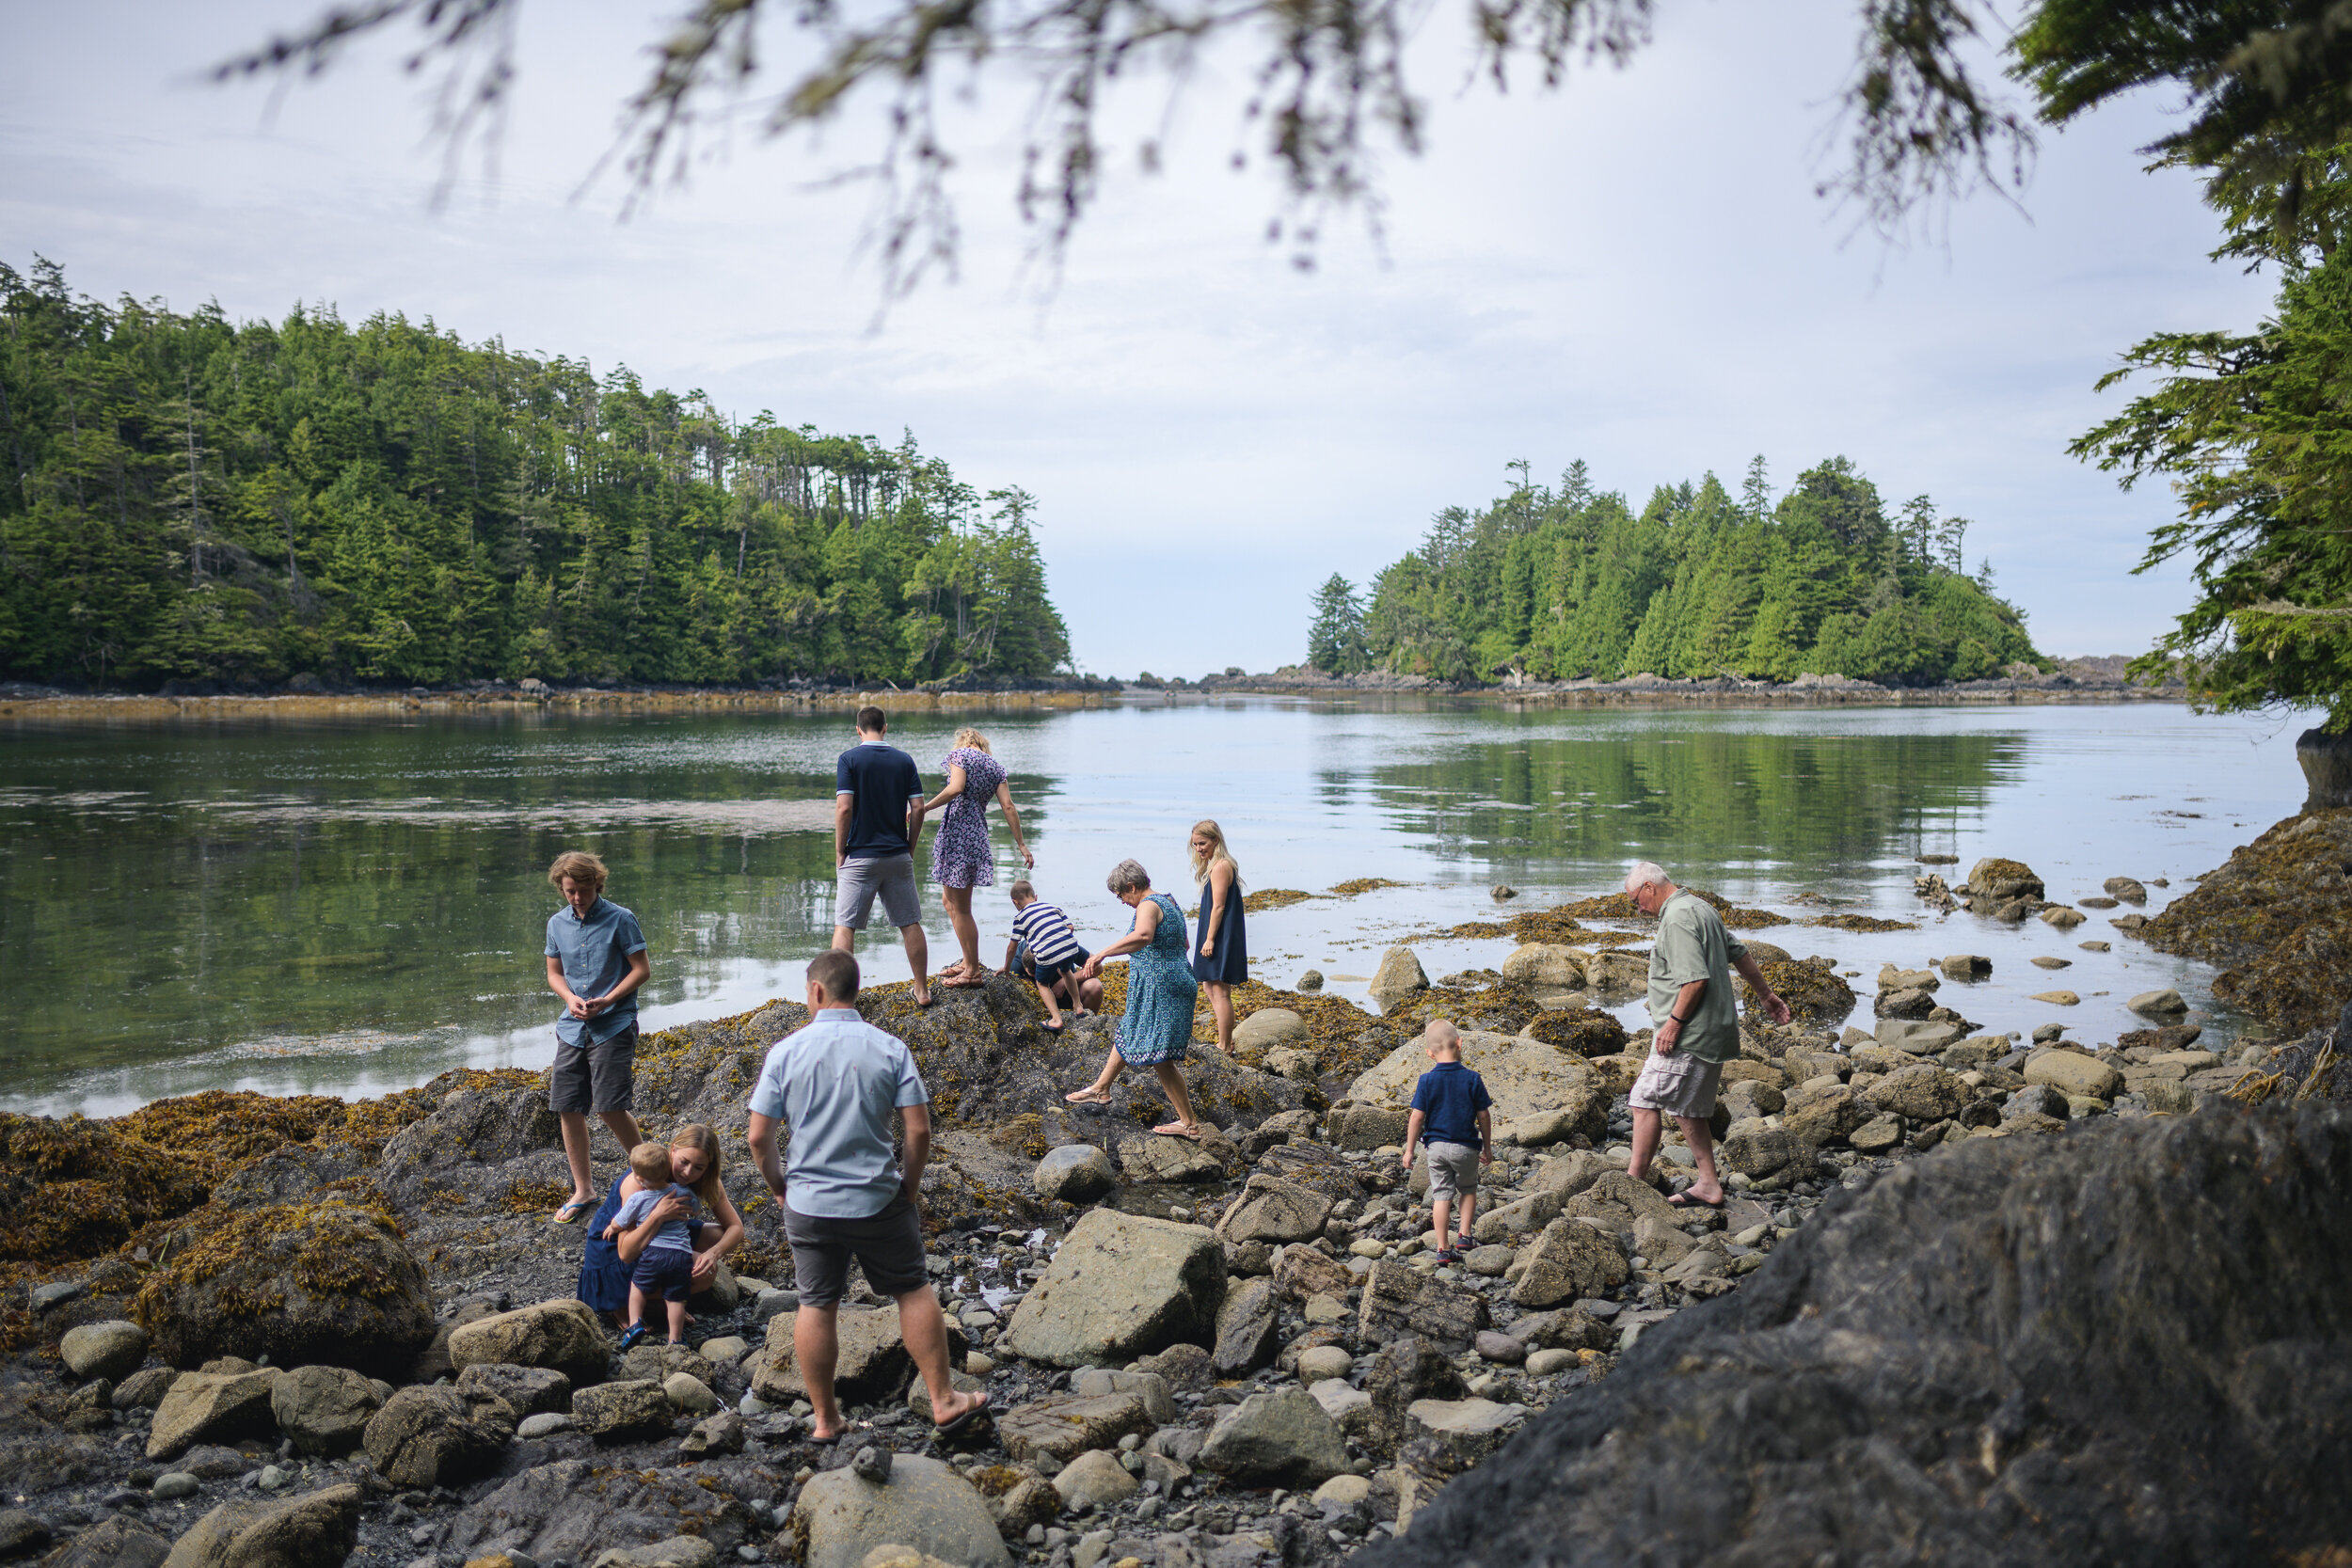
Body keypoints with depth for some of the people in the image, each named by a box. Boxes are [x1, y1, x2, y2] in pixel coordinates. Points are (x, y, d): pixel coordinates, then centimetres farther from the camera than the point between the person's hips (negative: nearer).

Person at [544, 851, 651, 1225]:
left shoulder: (620, 920, -6)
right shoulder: (557, 924, 9)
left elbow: (642, 969, -5)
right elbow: (554, 972, 18)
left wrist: (606, 1001, -16)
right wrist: (570, 998, -3)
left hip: (613, 1025, -5)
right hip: (572, 1028, 5)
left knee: (611, 1108, -11)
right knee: (567, 1108, 5)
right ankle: (582, 1191, 18)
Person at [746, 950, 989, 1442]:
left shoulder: (785, 1051, -6)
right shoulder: (890, 1048, -6)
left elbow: (759, 1138, -5)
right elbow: (919, 1130, -8)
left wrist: (779, 1187, 11)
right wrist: (911, 1187, 6)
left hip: (808, 1204, 1)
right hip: (879, 1200, -1)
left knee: (816, 1306, 12)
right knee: (913, 1291, 13)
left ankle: (824, 1419, 21)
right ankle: (943, 1402, 17)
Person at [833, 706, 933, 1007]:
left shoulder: (850, 759, -6)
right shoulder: (904, 760, 4)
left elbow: (844, 808, -14)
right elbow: (918, 808, 0)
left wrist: (839, 852, -4)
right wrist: (910, 848, 11)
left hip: (860, 857, -3)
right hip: (898, 856, 3)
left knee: (845, 926, 1)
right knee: (910, 924, 11)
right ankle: (922, 991, 16)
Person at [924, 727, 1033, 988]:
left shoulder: (959, 754, -1)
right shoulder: (996, 766, 16)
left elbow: (955, 788, -19)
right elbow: (1008, 806, 7)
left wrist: (924, 807, -12)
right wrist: (1021, 844, 8)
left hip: (957, 831, -8)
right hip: (977, 833, 8)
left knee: (961, 908, -2)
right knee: (950, 900, 20)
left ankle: (973, 971, 2)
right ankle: (968, 961, 25)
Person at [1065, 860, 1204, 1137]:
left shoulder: (1148, 905, -17)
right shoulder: (1168, 902, 14)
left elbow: (1143, 935, -41)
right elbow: (1183, 945, 29)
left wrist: (1103, 953, -41)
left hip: (1159, 990, -11)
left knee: (1161, 1060, -8)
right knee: (1125, 1036, 26)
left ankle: (1189, 1124, -4)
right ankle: (1101, 1089, 44)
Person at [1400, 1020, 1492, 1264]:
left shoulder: (1427, 1081, -8)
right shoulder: (1472, 1079, -8)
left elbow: (1416, 1117, -7)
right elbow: (1484, 1116, -2)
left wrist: (1409, 1150, 1)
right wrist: (1487, 1148, 10)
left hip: (1437, 1146, 0)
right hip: (1465, 1147, 0)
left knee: (1441, 1195, 7)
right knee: (1468, 1189, 22)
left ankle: (1443, 1248, 6)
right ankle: (1464, 1235, 14)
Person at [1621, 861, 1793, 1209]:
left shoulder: (1677, 919, -17)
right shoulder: (1700, 907, 16)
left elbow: (1696, 980, -25)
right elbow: (1738, 952, 24)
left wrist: (1674, 1022, -20)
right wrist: (1767, 993, 33)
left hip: (1687, 1035, -10)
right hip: (1713, 1031, 10)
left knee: (1645, 1101, -7)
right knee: (1689, 1109, 14)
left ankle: (1634, 1181, -7)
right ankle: (1707, 1186, 16)